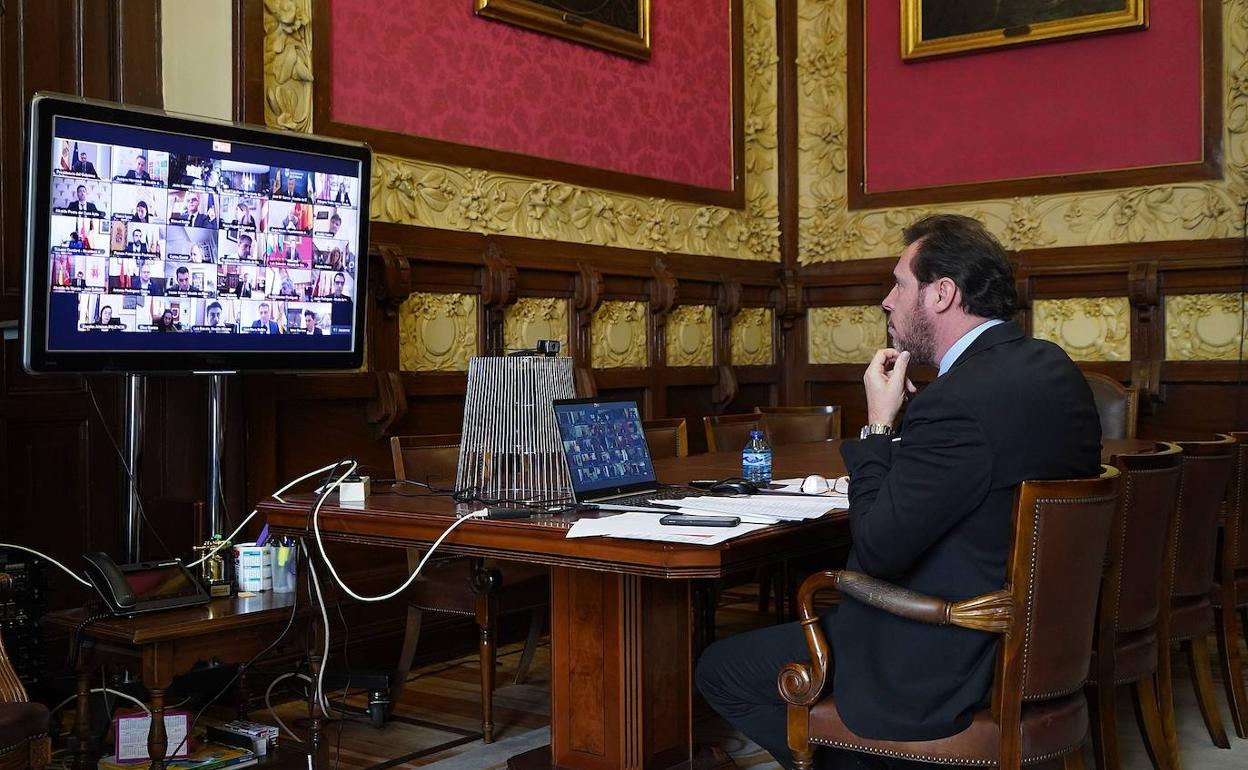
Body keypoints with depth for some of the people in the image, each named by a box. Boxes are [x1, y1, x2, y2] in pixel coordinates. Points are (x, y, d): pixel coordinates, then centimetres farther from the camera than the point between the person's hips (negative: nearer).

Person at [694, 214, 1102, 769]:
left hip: (952, 669, -10)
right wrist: (900, 422, 3)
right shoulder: (1049, 365, 2)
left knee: (719, 670, 2)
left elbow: (876, 551, -21)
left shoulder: (959, 402, -28)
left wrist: (879, 424, -12)